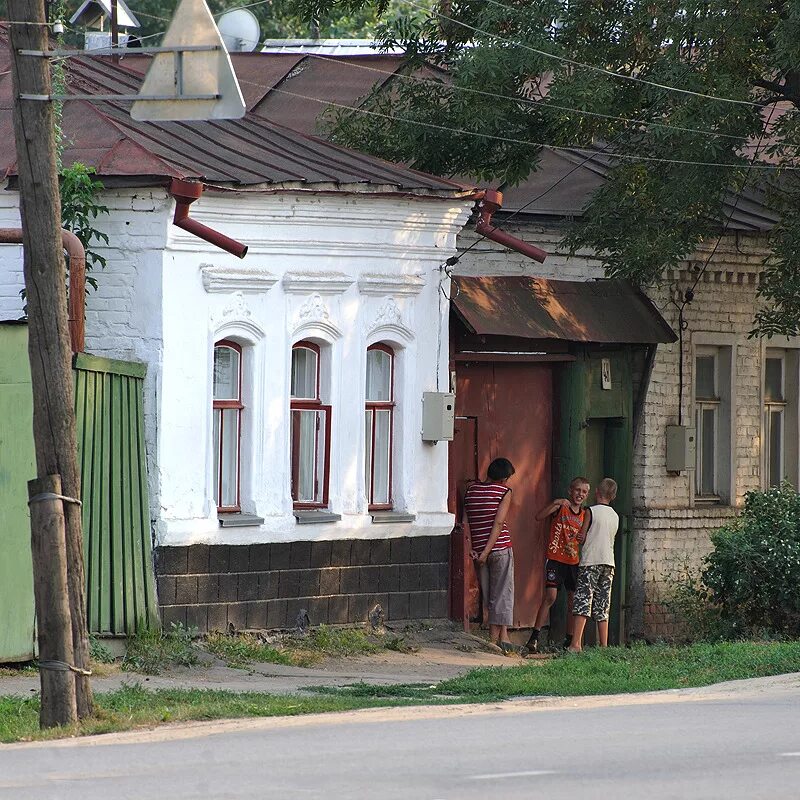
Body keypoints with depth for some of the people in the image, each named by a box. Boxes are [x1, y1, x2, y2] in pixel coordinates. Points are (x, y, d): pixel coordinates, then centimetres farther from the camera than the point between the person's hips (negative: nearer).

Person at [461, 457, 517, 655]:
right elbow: (498, 523, -14)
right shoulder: (504, 492, -5)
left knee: (488, 595, 10)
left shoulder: (471, 489, 9)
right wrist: (488, 550, -15)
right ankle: (503, 636, -7)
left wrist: (471, 548, 1)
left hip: (478, 548, 4)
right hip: (500, 548, -4)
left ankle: (493, 636, 7)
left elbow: (465, 522, 4)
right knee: (503, 593, 0)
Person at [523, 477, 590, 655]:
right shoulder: (560, 507, -3)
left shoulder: (584, 515, 12)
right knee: (550, 596, -16)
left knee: (573, 600, 8)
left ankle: (569, 640, 18)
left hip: (574, 561, 6)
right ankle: (534, 638, -15)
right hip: (555, 559, -6)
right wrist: (555, 503, -26)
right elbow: (539, 517, -16)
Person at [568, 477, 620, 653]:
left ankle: (576, 644, -20)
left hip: (590, 561, -6)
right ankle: (604, 645, 6)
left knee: (583, 602, -10)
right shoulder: (615, 516, 12)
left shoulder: (592, 512, -5)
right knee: (602, 607, 9)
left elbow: (582, 538, -4)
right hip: (608, 563, 6)